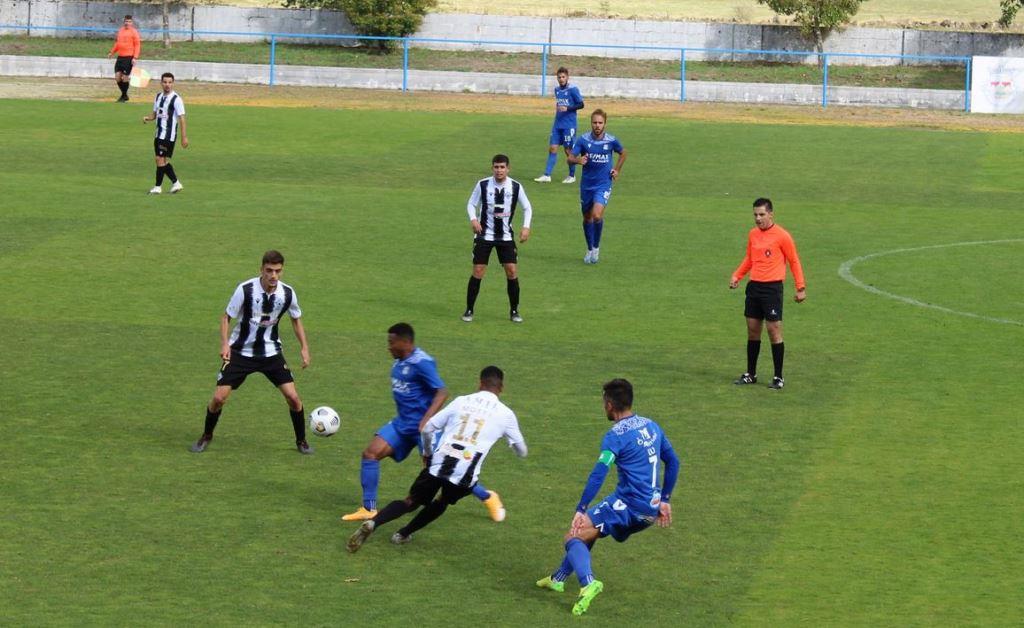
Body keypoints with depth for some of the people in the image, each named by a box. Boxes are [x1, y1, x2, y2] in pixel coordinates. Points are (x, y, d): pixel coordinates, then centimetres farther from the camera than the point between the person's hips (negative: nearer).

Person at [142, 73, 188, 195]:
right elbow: (155, 114, 20)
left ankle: (158, 187, 1)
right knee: (162, 161, 11)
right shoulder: (158, 97, 11)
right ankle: (175, 183, 22)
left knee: (160, 159, -8)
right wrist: (147, 118, -3)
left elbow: (181, 119, -12)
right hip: (159, 133, 8)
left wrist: (184, 137, -15)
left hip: (169, 135, -8)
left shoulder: (176, 99, -12)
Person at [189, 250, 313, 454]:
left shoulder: (287, 293, -11)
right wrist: (225, 344, -21)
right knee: (219, 398, -9)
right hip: (241, 351, -2)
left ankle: (301, 441, 16)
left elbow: (296, 319, 9)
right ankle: (206, 437, 18)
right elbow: (226, 317, -8)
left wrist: (304, 348, 1)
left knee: (293, 397, -7)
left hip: (271, 352, 2)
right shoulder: (245, 289, -20)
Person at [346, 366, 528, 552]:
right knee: (443, 502, 29)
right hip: (465, 474, -1)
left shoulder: (461, 402, 13)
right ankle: (403, 534, 28)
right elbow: (522, 452, 21)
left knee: (412, 501, 12)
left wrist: (427, 453, 30)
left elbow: (427, 429, 11)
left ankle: (372, 523, -12)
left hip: (438, 463, 1)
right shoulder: (506, 414, 10)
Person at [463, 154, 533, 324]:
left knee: (512, 271, -4)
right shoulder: (482, 185, -8)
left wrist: (526, 227, -8)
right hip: (484, 235, -1)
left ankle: (514, 311, 11)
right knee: (478, 272, -5)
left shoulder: (516, 187, -6)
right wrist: (473, 219, -18)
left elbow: (527, 207, 7)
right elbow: (471, 204, 2)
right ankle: (469, 310, 8)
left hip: (505, 236, 1)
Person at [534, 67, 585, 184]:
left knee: (569, 150, 1)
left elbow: (581, 105, -10)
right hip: (557, 125, 6)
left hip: (569, 125, -6)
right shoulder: (557, 90, 11)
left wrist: (567, 108, -20)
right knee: (552, 148, 0)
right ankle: (547, 175, -1)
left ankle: (572, 176, 14)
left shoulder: (573, 89, -9)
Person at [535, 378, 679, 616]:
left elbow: (598, 475, -21)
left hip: (627, 506, -8)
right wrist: (664, 500, 24)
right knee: (587, 531, 25)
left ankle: (588, 584, -31)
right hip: (650, 510, 8)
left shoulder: (615, 436, -13)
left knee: (574, 537, -7)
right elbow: (673, 461, 18)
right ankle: (558, 578, 33)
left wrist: (581, 510, -21)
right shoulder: (652, 426, 11)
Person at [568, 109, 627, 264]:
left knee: (597, 215, -20)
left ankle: (596, 247, 2)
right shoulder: (583, 139, -8)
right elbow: (570, 158, -10)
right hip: (586, 184, 2)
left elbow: (623, 153, 14)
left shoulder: (612, 141, -7)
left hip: (603, 184, -2)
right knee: (587, 217, 12)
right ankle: (590, 249, 32)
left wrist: (617, 170, 7)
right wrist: (578, 160, -32)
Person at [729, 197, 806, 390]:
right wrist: (737, 276, 8)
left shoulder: (782, 236, -8)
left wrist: (801, 287, -5)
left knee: (774, 331, -5)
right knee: (752, 331, 10)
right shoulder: (752, 234, 10)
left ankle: (778, 378, 2)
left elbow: (794, 262, -3)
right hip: (754, 286, 6)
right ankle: (751, 374, 20)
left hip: (772, 288, -6)